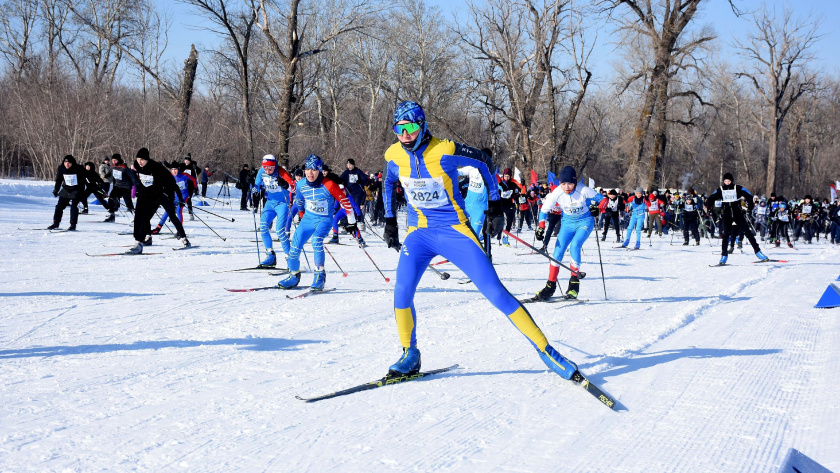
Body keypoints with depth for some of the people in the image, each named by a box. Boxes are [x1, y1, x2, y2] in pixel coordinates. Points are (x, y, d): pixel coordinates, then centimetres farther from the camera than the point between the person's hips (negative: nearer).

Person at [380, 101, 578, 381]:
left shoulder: (445, 151, -16)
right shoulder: (394, 156, -4)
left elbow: (483, 162, 3)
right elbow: (388, 183, 20)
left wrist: (494, 198, 9)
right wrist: (389, 218, 18)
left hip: (454, 230, -3)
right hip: (418, 233, 3)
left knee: (495, 292, -10)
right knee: (402, 293, -17)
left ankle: (544, 349, -4)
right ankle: (410, 355, 7)